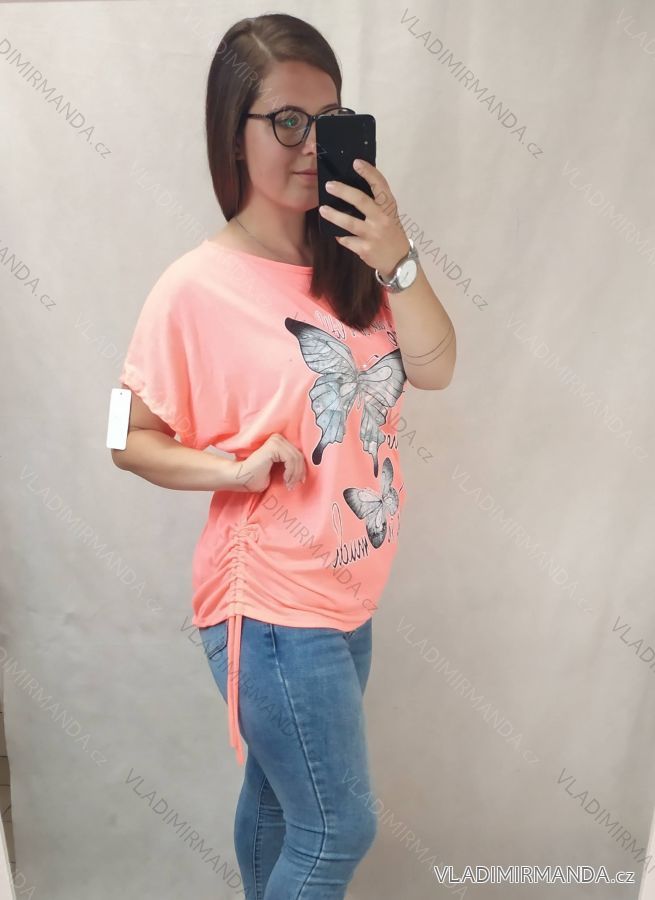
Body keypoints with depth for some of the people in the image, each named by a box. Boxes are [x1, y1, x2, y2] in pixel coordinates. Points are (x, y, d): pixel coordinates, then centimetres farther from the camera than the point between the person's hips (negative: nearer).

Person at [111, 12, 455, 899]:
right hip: (271, 609, -5)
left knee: (278, 796, 25)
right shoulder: (199, 287, -15)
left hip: (346, 597, 6)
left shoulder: (347, 262, 2)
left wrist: (394, 251, -15)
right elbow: (134, 441, -8)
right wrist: (240, 467, -23)